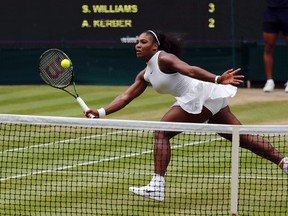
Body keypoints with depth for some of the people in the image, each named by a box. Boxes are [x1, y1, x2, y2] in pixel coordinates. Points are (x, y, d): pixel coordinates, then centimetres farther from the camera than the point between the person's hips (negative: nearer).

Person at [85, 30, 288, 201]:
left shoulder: (164, 59, -9)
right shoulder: (145, 75, 18)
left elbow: (191, 70, -24)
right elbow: (126, 97, 17)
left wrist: (217, 79, -37)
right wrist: (102, 112, 6)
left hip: (201, 95, -10)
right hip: (209, 101, 10)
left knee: (161, 133, -10)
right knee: (242, 137, 12)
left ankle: (157, 186, -16)